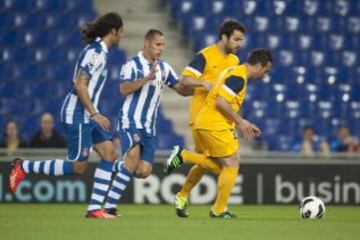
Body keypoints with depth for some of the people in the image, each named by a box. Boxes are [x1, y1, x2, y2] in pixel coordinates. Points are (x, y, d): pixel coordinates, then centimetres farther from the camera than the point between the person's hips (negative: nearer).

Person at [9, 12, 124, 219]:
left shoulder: (99, 51, 13)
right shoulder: (96, 53, -17)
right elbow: (80, 85, -23)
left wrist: (95, 114, 21)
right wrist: (95, 114, -22)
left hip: (88, 115, 10)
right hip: (77, 115, -10)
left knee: (109, 154, 0)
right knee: (78, 166, -6)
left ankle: (95, 208, -1)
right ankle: (24, 167, 7)